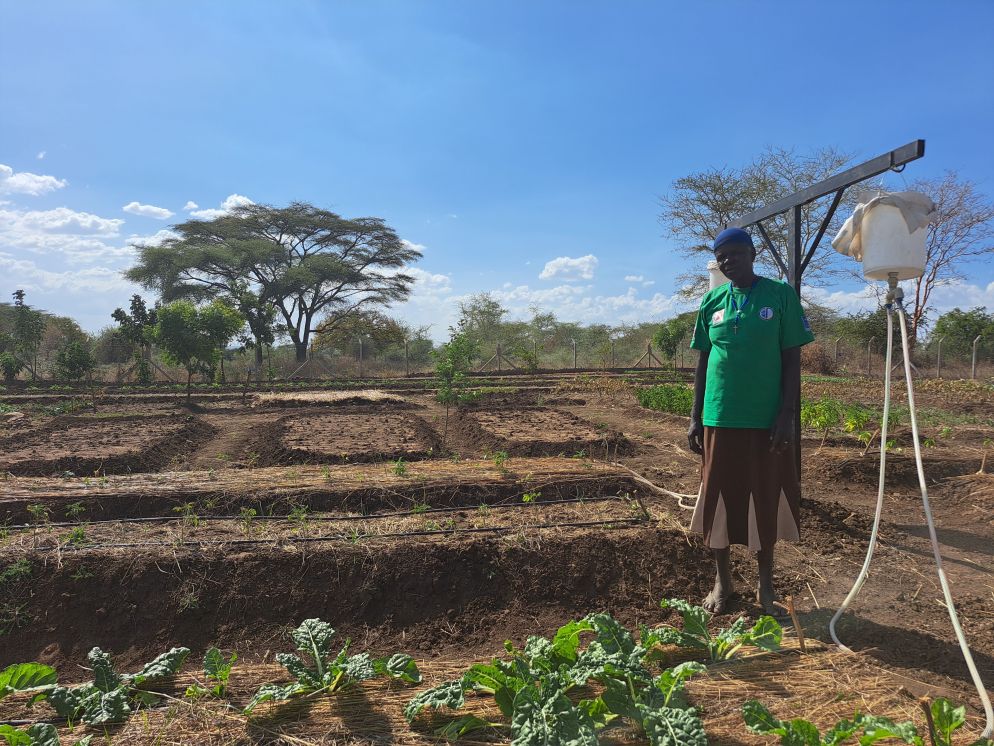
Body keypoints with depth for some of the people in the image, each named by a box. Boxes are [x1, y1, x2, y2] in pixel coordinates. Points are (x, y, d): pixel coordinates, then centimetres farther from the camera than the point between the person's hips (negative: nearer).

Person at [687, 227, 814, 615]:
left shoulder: (780, 295, -2)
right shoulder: (712, 302, 6)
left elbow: (792, 359, -3)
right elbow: (702, 362, 9)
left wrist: (787, 415, -10)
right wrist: (695, 418, 6)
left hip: (767, 420, -2)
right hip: (720, 419, 2)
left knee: (766, 500, 8)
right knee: (719, 499, 9)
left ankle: (766, 585, 25)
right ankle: (722, 580, 25)